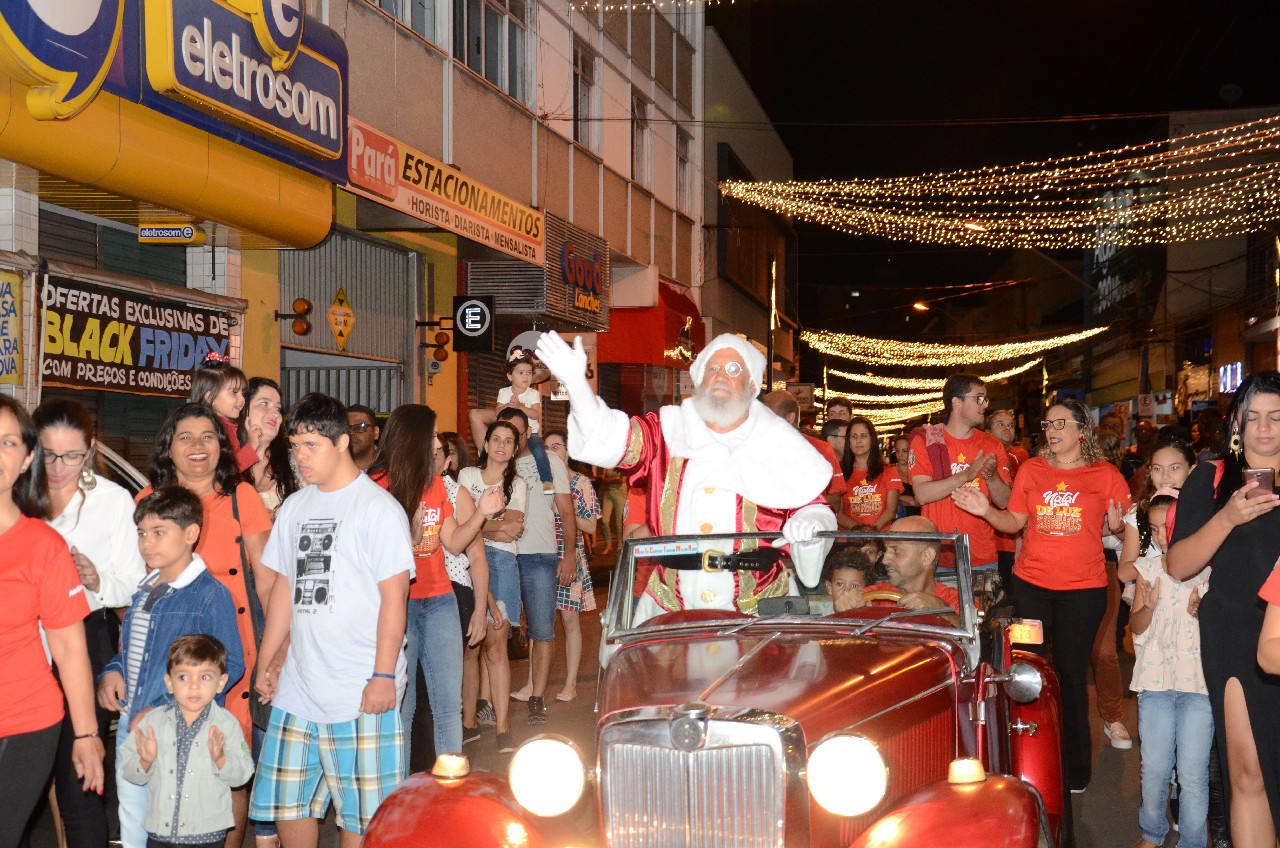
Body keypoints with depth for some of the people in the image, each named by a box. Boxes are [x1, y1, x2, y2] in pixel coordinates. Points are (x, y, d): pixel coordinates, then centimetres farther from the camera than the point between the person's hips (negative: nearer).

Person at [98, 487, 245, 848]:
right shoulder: (143, 591, 11)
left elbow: (229, 666, -17)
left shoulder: (211, 595, -13)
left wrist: (164, 710, -21)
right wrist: (111, 672, -1)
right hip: (130, 725, 7)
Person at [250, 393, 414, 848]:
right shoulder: (294, 507, 13)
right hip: (298, 688, 6)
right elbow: (284, 588, 18)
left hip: (360, 691, -6)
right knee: (287, 804, 12)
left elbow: (394, 596, -10)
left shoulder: (378, 507, -7)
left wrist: (384, 675, -15)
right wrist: (266, 661, 14)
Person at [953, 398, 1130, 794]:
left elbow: (1119, 527, 3)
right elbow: (1015, 522, 9)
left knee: (1071, 675, 3)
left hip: (1083, 588, -2)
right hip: (1031, 583, 3)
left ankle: (1075, 768, 16)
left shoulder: (1105, 475, -1)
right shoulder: (1031, 469, 6)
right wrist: (985, 511, -9)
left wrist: (1115, 524, -19)